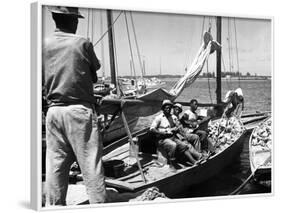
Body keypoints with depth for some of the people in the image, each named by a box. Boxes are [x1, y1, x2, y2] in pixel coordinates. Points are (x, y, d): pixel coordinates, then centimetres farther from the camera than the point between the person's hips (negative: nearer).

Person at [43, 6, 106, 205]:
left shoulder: (44, 45, 5)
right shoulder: (83, 43, -5)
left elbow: (41, 79, 9)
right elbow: (94, 76, 3)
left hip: (54, 110, 4)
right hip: (80, 109, -4)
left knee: (55, 164, 10)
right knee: (90, 163, 1)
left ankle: (54, 206, 17)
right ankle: (99, 203, 6)